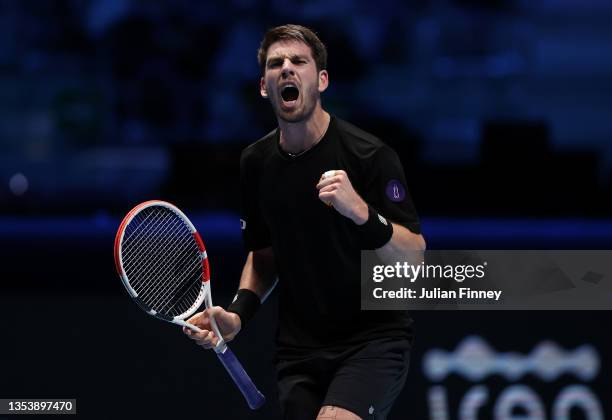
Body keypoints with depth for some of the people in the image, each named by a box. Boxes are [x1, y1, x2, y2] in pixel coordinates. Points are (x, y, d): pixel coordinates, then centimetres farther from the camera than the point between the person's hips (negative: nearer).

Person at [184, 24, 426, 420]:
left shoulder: (369, 154, -12)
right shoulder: (256, 162, 4)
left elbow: (415, 258, -15)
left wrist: (362, 213, -32)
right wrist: (238, 312, 1)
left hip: (374, 339, -5)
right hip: (299, 348, 5)